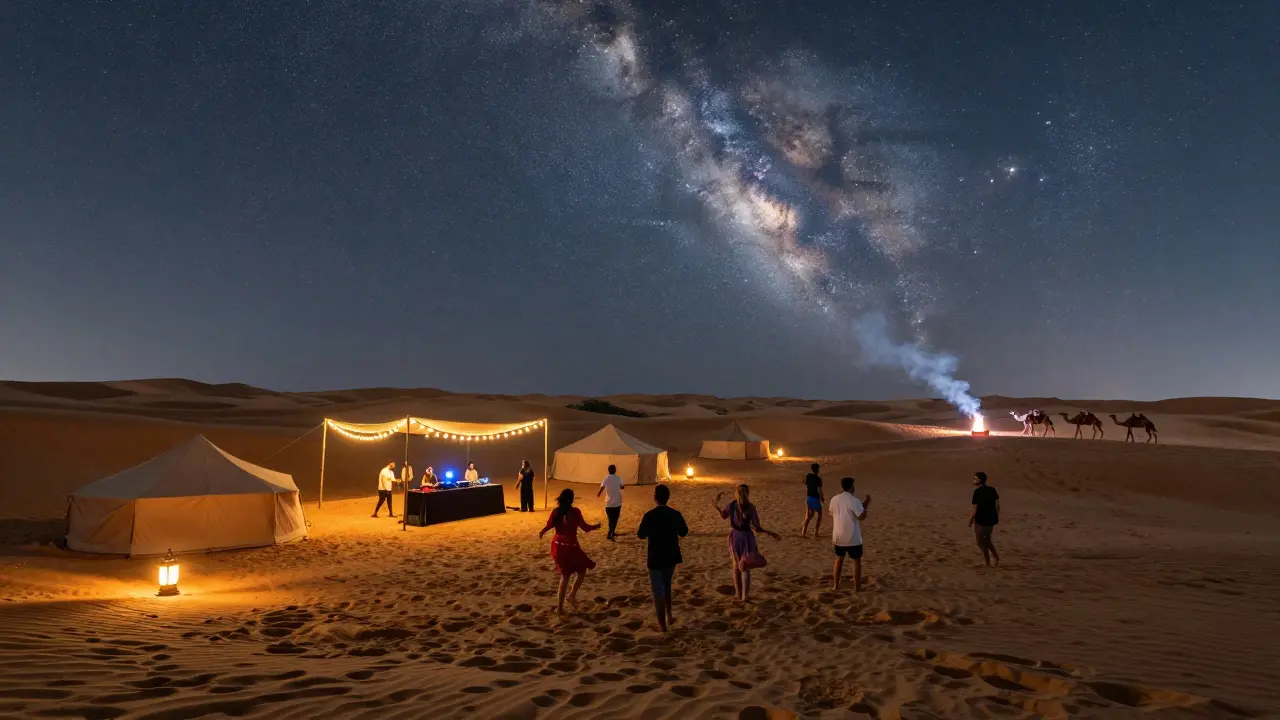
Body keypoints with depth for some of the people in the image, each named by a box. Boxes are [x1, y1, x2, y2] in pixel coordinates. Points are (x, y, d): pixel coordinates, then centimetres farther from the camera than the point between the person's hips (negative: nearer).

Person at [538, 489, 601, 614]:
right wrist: (596, 526, 11)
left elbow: (549, 525, 8)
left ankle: (560, 606, 20)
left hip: (558, 546, 5)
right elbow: (585, 527, -10)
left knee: (565, 574, 20)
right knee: (581, 570, 18)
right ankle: (572, 594, 2)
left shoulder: (556, 511, -3)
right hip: (570, 547, -5)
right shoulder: (575, 512, -16)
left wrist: (541, 533, 31)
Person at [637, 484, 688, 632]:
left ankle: (662, 624, 10)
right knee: (666, 586, 25)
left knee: (658, 591, 5)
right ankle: (668, 616, 29)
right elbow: (684, 532, 10)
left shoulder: (650, 515, -18)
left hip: (655, 558, -4)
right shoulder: (675, 514, -5)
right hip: (671, 557, 5)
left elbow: (641, 535, -6)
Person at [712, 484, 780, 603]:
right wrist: (770, 533, -4)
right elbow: (757, 527, -14)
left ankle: (738, 593, 24)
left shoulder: (731, 505, -9)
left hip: (734, 537, 2)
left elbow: (723, 515, 12)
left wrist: (716, 506, 22)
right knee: (745, 567, 6)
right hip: (746, 537, -2)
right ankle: (745, 596, 2)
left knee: (736, 566, 18)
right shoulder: (750, 507, -14)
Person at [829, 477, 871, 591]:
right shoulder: (854, 501, -17)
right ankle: (857, 587, 15)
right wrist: (865, 505, -4)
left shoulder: (834, 499, 0)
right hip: (853, 538, -5)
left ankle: (835, 585, 23)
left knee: (839, 559, 21)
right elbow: (862, 517, -15)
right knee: (857, 561, 12)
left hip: (838, 537, 5)